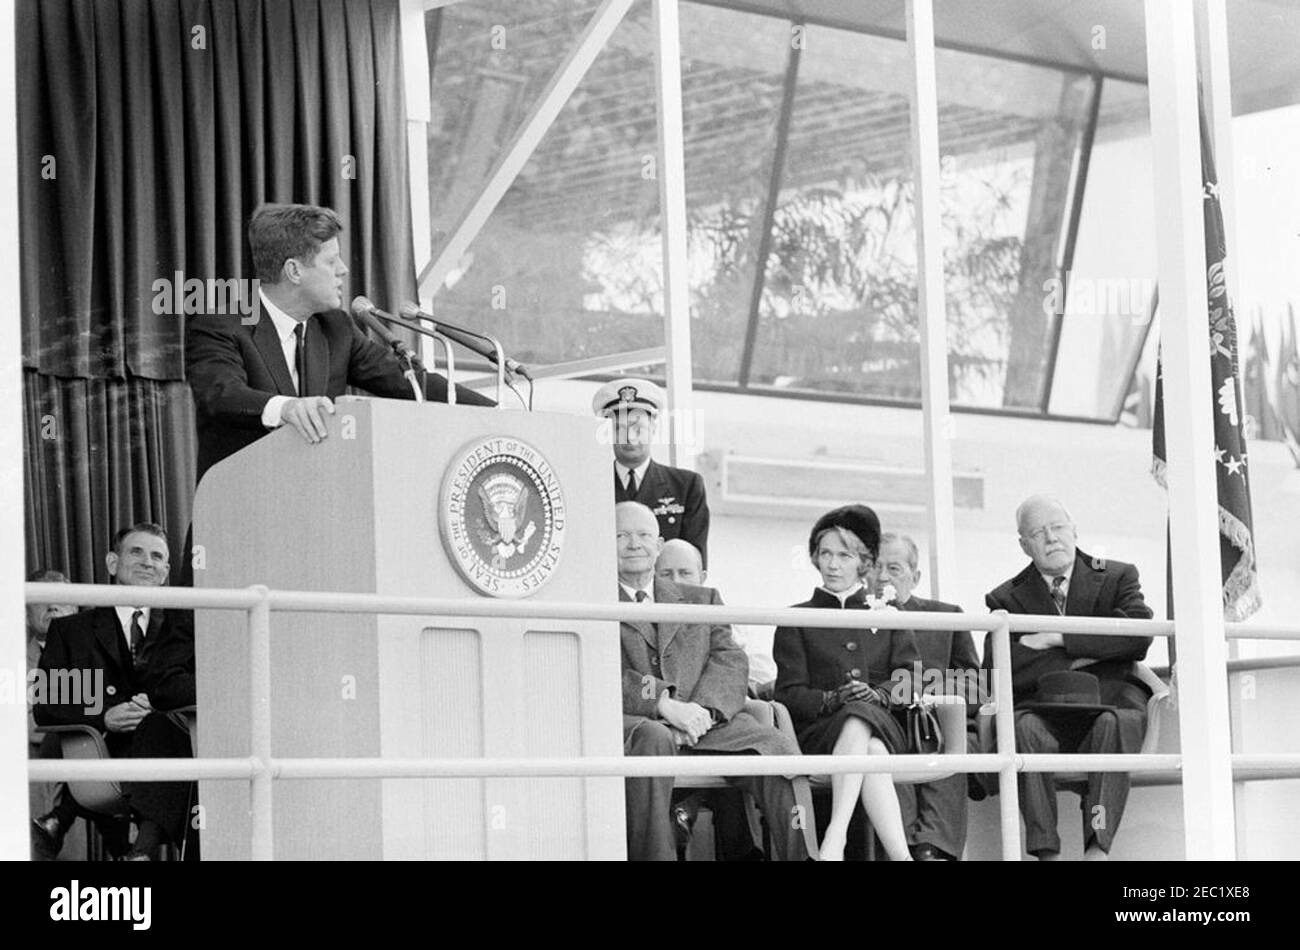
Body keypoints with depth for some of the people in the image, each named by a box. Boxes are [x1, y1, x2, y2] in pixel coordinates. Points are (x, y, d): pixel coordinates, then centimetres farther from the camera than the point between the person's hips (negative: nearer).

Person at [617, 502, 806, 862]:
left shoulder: (699, 600, 27)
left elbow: (730, 659, 13)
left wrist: (704, 708, -10)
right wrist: (663, 703, -19)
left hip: (701, 722, 4)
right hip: (632, 721, -3)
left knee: (778, 750, -23)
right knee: (653, 739, -39)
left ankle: (800, 856, -22)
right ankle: (652, 856, -38)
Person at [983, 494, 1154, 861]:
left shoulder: (1117, 577, 15)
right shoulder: (1007, 598, 15)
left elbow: (1140, 635, -6)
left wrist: (1057, 639, -9)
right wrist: (1083, 655, -7)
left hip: (1108, 704, 0)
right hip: (1044, 711, 0)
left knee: (1118, 723, -35)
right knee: (1026, 728, -34)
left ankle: (1097, 848, -44)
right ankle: (1046, 853, -39)